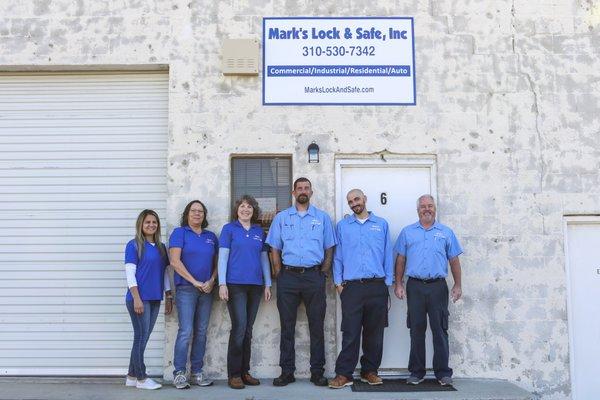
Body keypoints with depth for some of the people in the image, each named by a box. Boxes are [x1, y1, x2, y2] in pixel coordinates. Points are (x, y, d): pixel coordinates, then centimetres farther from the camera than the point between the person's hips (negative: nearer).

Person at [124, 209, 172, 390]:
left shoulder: (161, 247, 14)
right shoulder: (134, 245, -4)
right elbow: (130, 273, -9)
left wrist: (169, 297, 13)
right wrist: (136, 298, -16)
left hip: (155, 299, 6)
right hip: (139, 298, -6)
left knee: (143, 338, 11)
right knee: (141, 337, -1)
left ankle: (132, 376, 21)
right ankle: (141, 378, 10)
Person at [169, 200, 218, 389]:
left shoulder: (211, 236, 14)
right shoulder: (179, 233, 0)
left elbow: (216, 262, 15)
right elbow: (175, 262, -10)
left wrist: (211, 281, -3)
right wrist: (195, 282, -12)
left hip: (206, 290, 5)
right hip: (186, 289, -5)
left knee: (201, 332, 7)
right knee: (186, 331, -10)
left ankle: (197, 372, 15)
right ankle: (179, 373, -1)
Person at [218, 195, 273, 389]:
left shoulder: (259, 231, 14)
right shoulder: (229, 229, 3)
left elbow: (264, 258, 16)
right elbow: (223, 257, -1)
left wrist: (267, 284, 11)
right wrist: (222, 284, -9)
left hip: (255, 285, 4)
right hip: (235, 284, -4)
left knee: (248, 330, 8)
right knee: (239, 327, -9)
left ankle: (244, 371, 17)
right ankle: (234, 374, 0)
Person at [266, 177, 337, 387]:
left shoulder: (322, 218, 9)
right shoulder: (281, 218, 10)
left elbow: (329, 249, 8)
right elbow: (275, 249, 9)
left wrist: (323, 274, -1)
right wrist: (279, 275, 1)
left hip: (314, 276, 0)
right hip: (288, 276, 1)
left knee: (317, 325, 3)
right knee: (287, 326, 5)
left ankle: (317, 372, 12)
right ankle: (286, 371, 13)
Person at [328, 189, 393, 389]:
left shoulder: (381, 224, 11)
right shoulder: (342, 226, 10)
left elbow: (388, 254, 10)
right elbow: (338, 256, 9)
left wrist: (388, 282, 4)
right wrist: (338, 282, 2)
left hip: (377, 286, 1)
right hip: (351, 286, -1)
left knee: (374, 332, 6)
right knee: (350, 333, -3)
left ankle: (370, 371, 18)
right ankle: (344, 374, 2)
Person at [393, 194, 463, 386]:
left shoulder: (446, 232, 10)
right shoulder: (407, 232, 10)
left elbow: (454, 260, 9)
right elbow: (400, 260, 9)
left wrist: (457, 285, 4)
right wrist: (398, 284, 2)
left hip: (438, 286, 0)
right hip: (415, 286, 1)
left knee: (440, 330, 1)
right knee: (417, 330, 5)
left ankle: (443, 372, 10)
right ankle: (416, 372, 14)